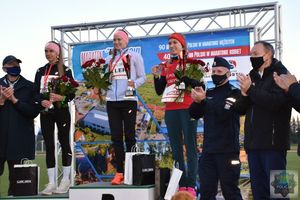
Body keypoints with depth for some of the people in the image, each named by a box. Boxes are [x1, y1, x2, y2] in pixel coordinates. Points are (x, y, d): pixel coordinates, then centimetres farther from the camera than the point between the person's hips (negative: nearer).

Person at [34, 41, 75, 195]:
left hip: (61, 111, -3)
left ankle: (65, 180, 10)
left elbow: (72, 93, -4)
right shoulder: (40, 71, 11)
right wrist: (42, 101, -12)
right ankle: (51, 182, 6)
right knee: (49, 145, 3)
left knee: (64, 143, 2)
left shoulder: (65, 70, 0)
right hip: (45, 113, 3)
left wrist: (62, 97, -22)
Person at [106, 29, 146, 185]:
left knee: (129, 136, -1)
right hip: (112, 100, 4)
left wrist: (134, 83, -18)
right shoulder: (110, 59, 18)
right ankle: (119, 172, 4)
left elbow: (142, 77, 1)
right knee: (116, 137, 1)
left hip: (128, 100, -4)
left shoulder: (134, 56, 5)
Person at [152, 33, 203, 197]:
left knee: (190, 147, -5)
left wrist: (182, 75, -20)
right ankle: (181, 185, 11)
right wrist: (156, 76, -1)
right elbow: (159, 91, 14)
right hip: (170, 111, 5)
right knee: (176, 149, 6)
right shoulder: (166, 66, 14)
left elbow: (198, 85, -10)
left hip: (187, 109, -5)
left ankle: (191, 186, -7)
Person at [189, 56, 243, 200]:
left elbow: (223, 113, -19)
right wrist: (197, 101, -11)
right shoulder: (209, 93, 15)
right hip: (208, 150, 6)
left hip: (227, 150, -6)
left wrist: (203, 101, -23)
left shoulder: (234, 93, -4)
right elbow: (194, 114, 8)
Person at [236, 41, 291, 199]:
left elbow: (276, 102, -20)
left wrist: (251, 90, -18)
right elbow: (241, 108, 12)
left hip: (273, 142, -7)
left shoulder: (280, 74, -3)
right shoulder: (252, 77, 17)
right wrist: (244, 95, -8)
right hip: (254, 143, 7)